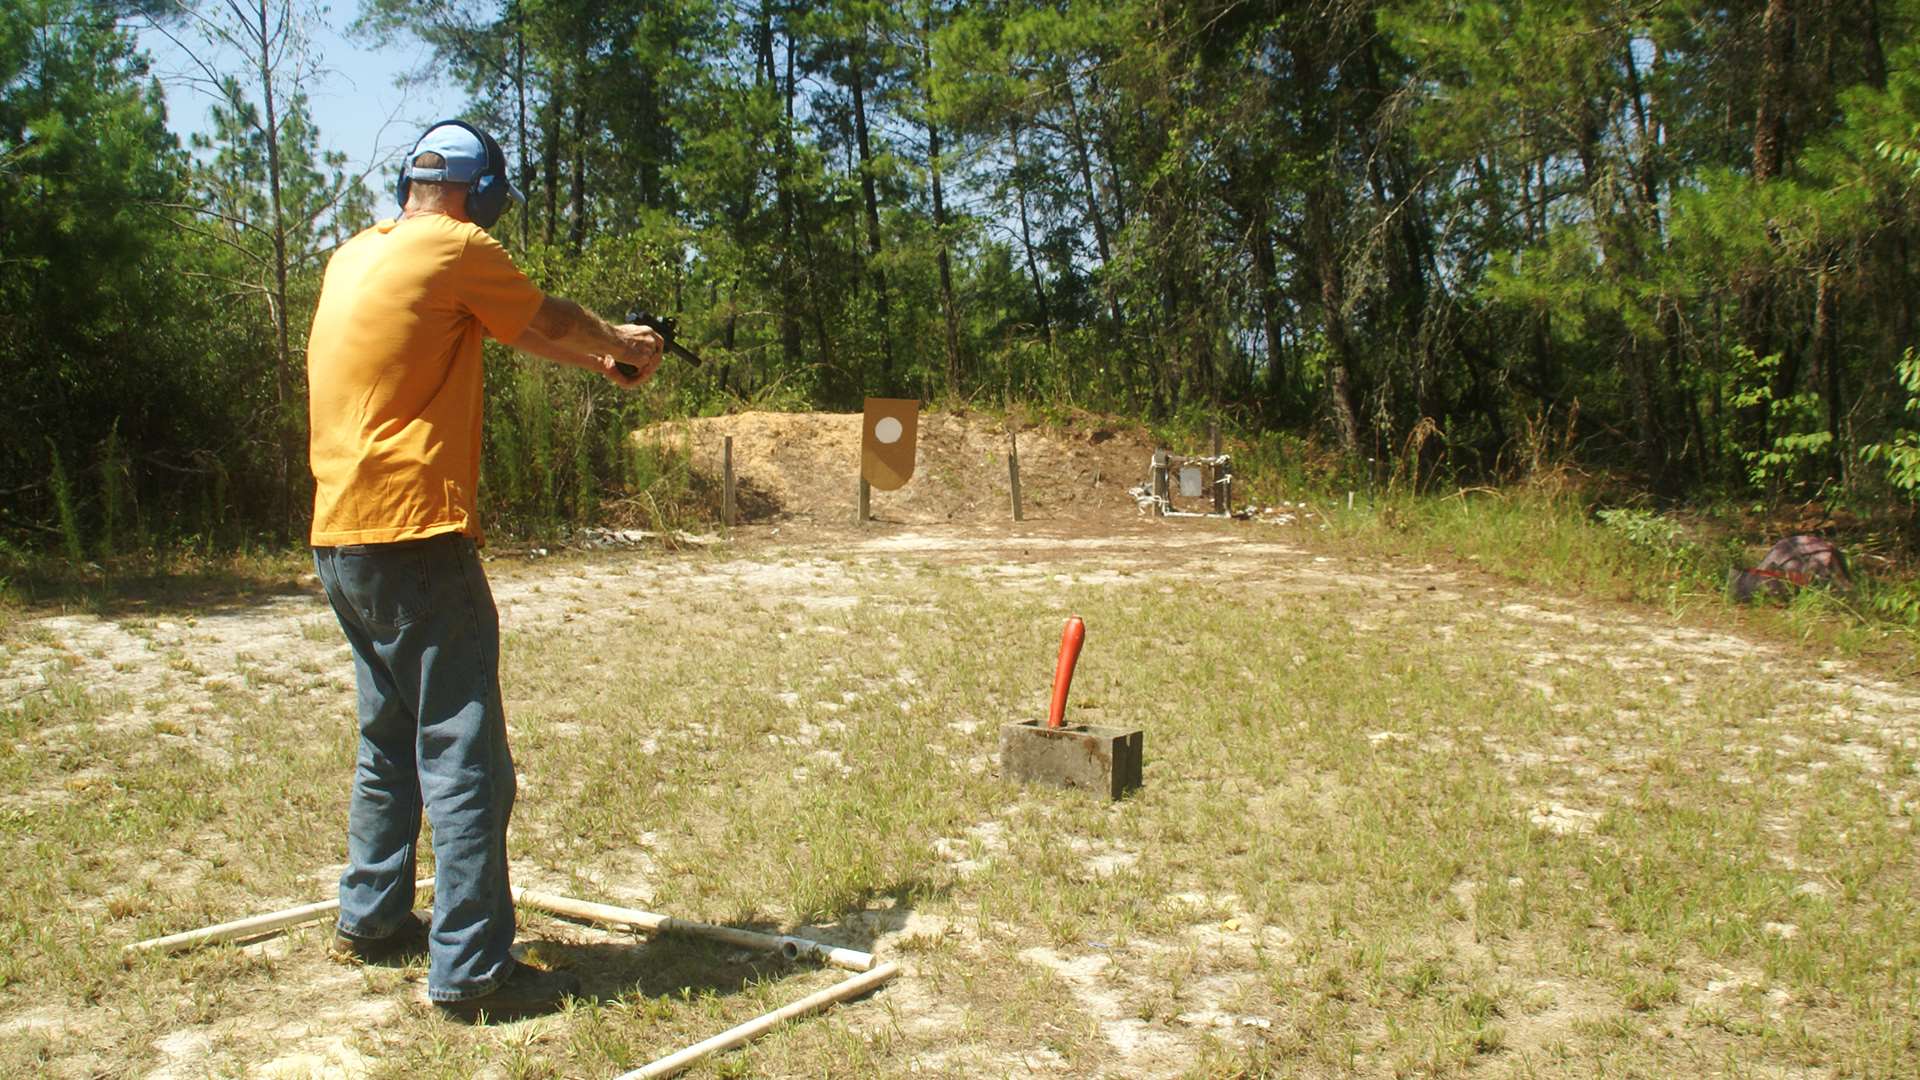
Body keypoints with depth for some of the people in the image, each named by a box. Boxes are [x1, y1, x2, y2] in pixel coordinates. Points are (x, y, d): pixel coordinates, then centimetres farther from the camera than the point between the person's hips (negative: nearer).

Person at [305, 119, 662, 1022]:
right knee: (464, 760, -4)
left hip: (341, 540, 9)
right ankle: (471, 970, -1)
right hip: (416, 539, -9)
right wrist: (622, 348, 25)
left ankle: (372, 920, 32)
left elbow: (519, 330, 24)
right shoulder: (455, 249, -9)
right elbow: (547, 323, 6)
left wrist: (601, 352, 29)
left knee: (390, 739, 21)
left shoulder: (355, 255, 16)